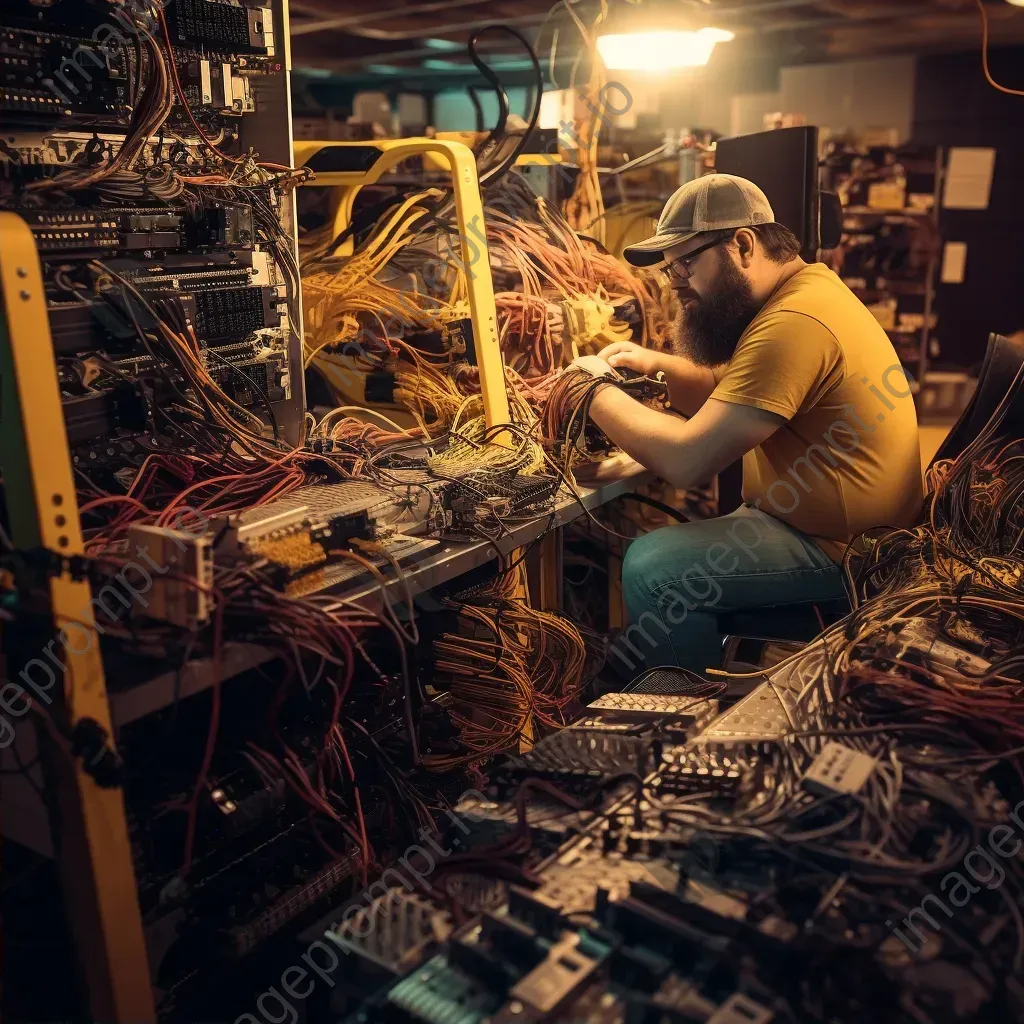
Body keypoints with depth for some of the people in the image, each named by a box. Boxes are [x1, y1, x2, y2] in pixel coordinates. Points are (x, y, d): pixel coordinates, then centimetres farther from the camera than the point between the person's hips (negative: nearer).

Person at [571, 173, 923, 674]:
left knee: (652, 568, -20)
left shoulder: (794, 324, -26)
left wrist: (598, 392, -15)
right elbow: (723, 394, 16)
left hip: (840, 550, -10)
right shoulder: (803, 285, 6)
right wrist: (657, 365, -2)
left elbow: (685, 459, -29)